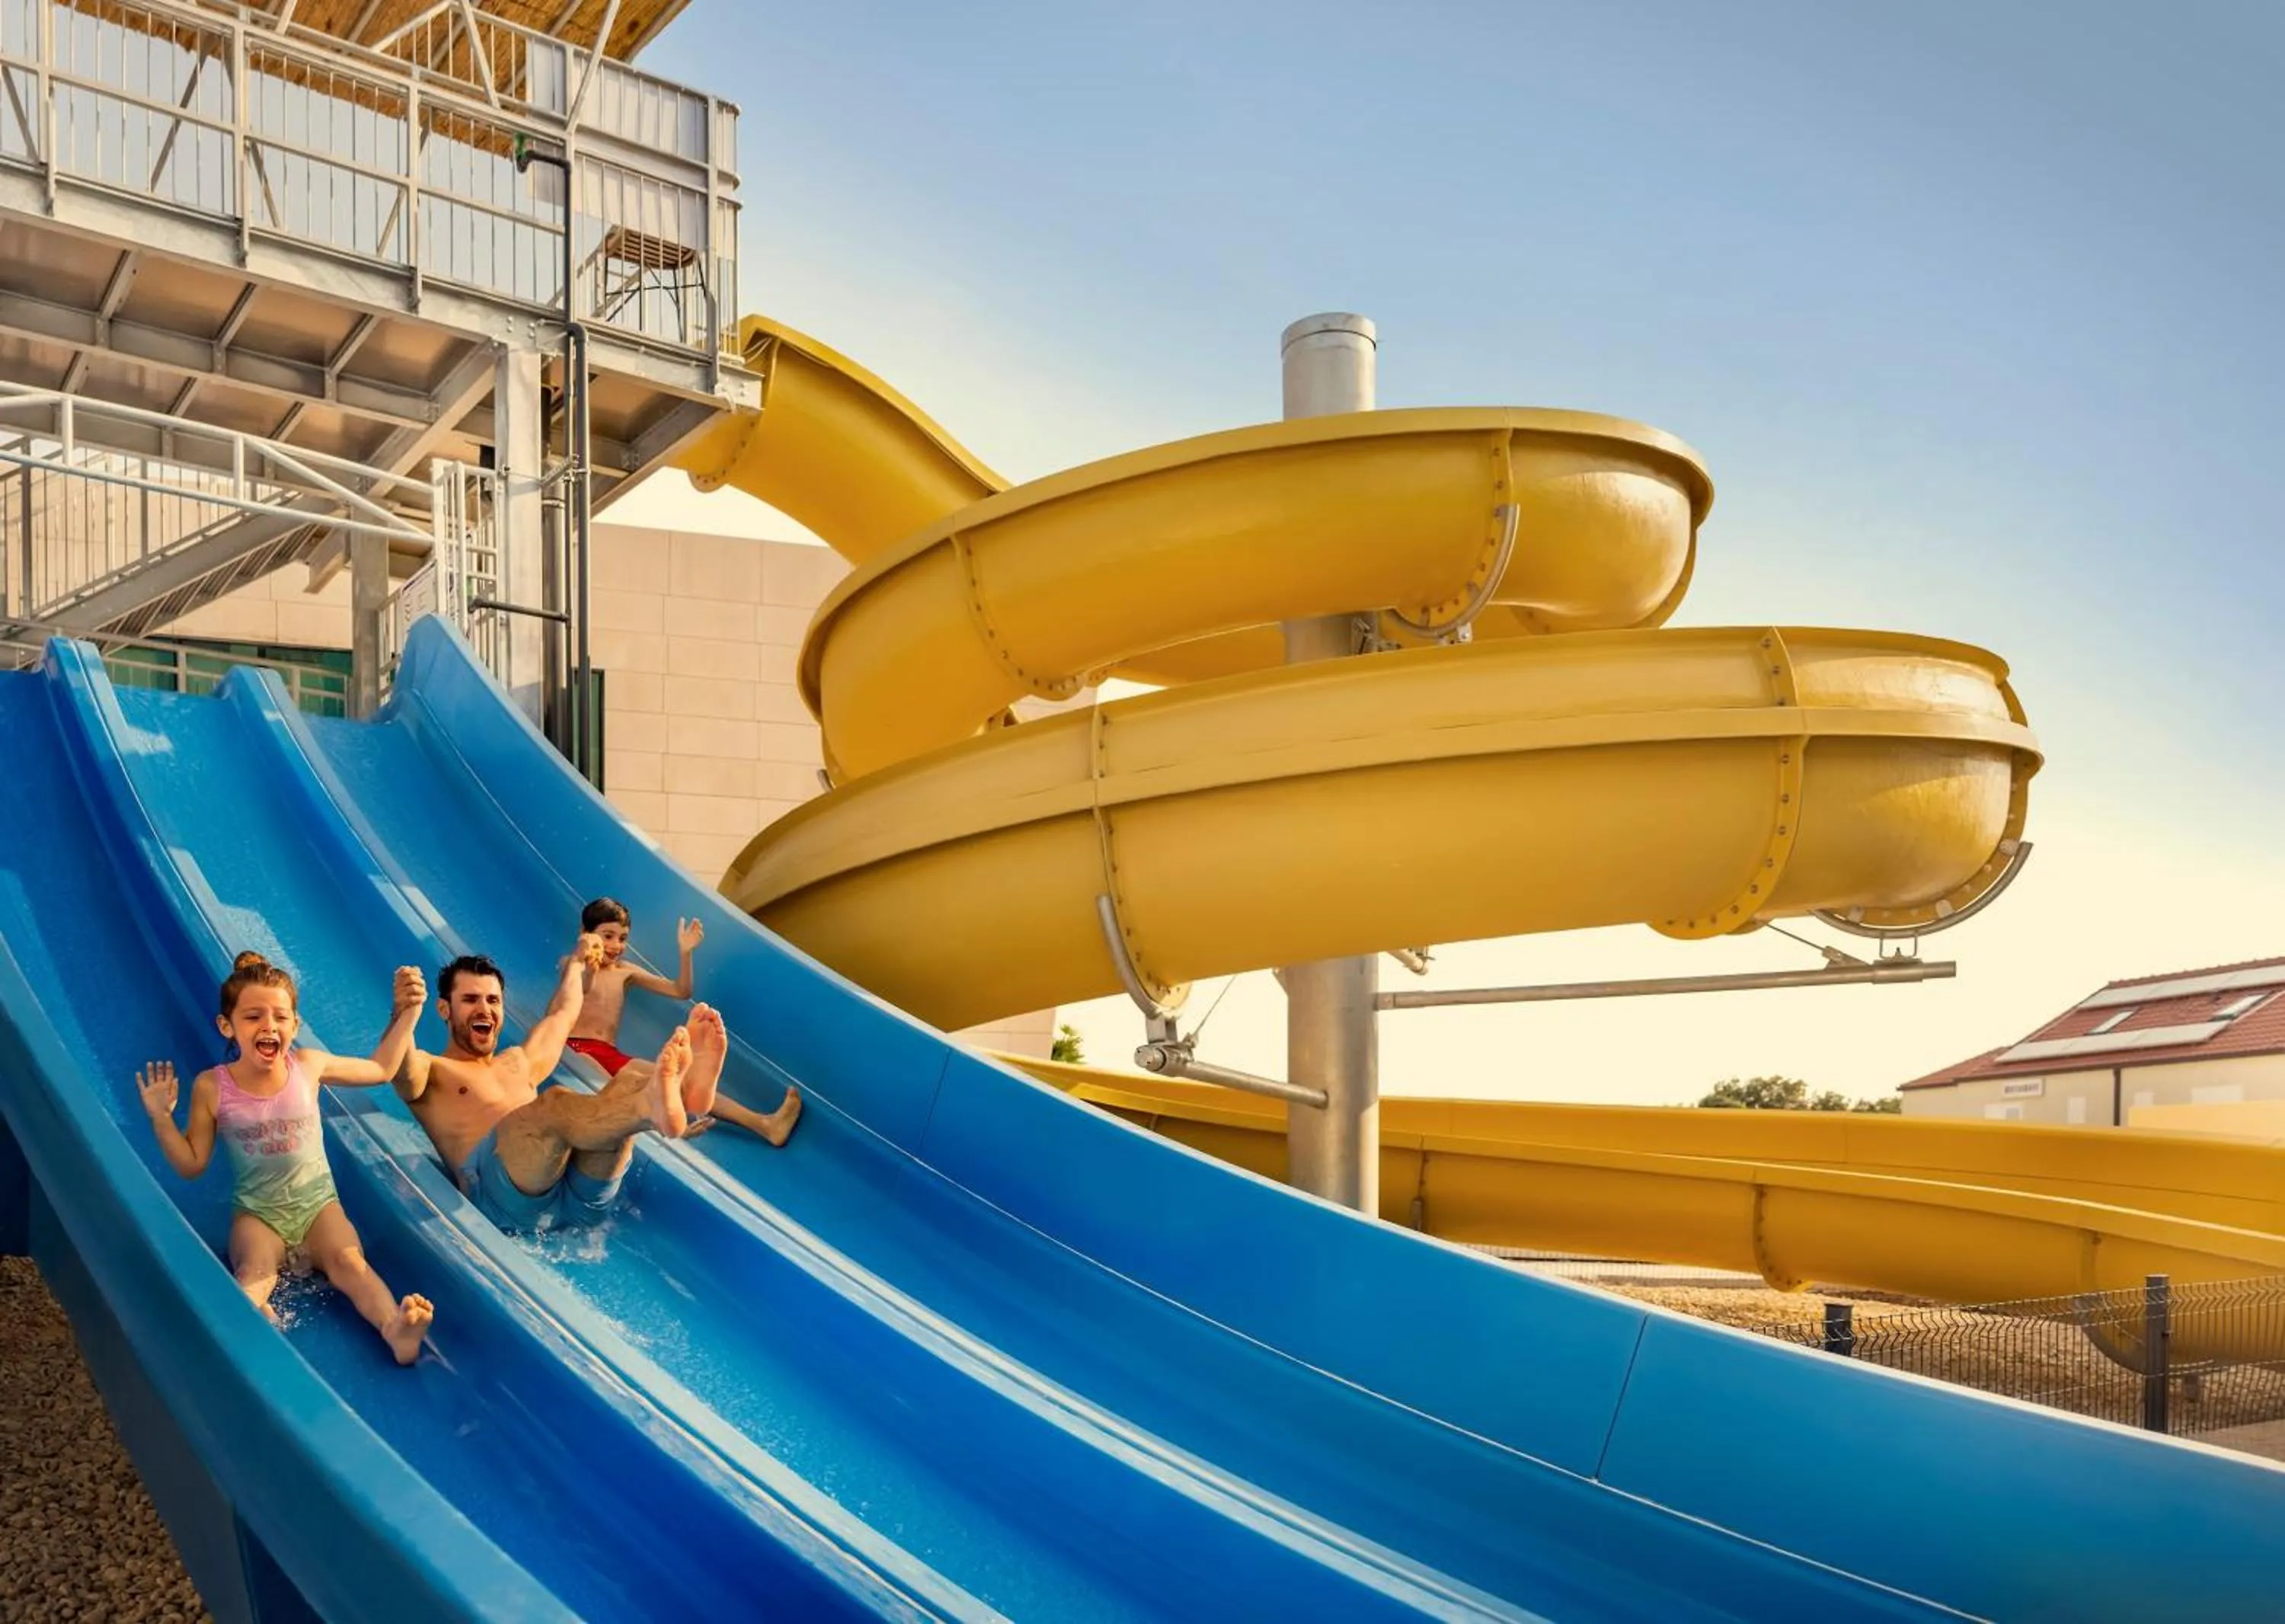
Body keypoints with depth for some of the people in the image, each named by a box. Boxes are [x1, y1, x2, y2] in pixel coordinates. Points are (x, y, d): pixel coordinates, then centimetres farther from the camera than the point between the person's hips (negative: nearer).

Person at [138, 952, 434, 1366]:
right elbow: (192, 1164, 5)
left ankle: (395, 1328, -56)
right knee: (254, 1271, -35)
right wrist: (161, 1118, -9)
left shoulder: (309, 1065, 0)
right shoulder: (211, 1088, -5)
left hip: (317, 1203, 1)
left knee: (350, 1261, -30)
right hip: (257, 1212, -1)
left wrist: (404, 1013, 8)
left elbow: (381, 1069, 16)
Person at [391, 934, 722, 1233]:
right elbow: (402, 1070, -6)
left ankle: (685, 1088, -54)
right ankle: (654, 1108, -64)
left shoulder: (518, 1063, 38)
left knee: (625, 1088, -19)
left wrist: (576, 962, 66)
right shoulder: (432, 1072, 19)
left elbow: (561, 1013, 55)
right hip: (503, 1194, -6)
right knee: (554, 1105, -35)